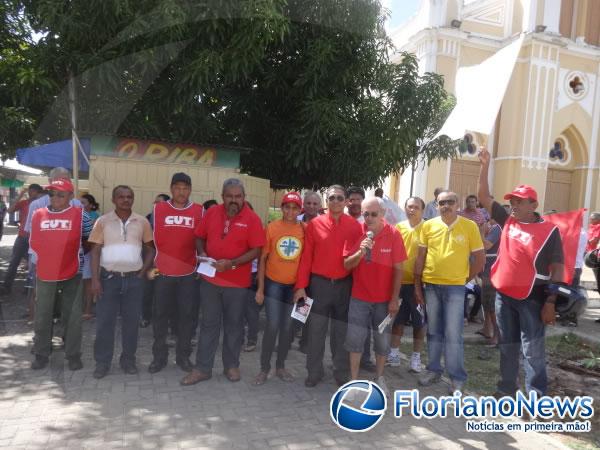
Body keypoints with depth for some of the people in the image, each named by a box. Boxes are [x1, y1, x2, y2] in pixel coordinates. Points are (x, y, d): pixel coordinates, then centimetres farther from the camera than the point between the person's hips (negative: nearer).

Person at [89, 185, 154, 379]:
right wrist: (95, 279, -9)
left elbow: (150, 249, 9)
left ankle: (128, 359, 21)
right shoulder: (103, 221, -1)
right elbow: (95, 251, -2)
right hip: (109, 277, -1)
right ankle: (102, 362, 16)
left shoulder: (142, 222, 2)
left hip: (134, 278, 1)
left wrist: (142, 272, -1)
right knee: (104, 321, 3)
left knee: (131, 321, 8)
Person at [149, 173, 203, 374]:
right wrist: (153, 263, 5)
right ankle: (159, 356, 21)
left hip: (189, 273, 0)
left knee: (187, 315, 7)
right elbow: (154, 238, 6)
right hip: (163, 272, 0)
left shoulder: (199, 211, 1)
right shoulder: (158, 209, 1)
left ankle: (183, 356, 21)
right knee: (160, 314, 8)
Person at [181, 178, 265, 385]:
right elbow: (200, 237, 11)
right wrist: (202, 253, -9)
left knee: (234, 325, 12)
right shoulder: (212, 212, 2)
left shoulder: (252, 218, -9)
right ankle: (202, 368, 20)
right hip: (210, 279, 3)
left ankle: (231, 365, 28)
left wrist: (232, 263, -22)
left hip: (238, 282, -2)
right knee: (208, 324, 10)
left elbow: (256, 250, -12)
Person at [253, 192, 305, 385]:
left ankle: (280, 366, 27)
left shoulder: (305, 230, -4)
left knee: (287, 328, 11)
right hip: (273, 283, -2)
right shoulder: (271, 227, -6)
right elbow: (262, 258, -3)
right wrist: (260, 288, -5)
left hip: (294, 285, 2)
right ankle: (264, 368, 14)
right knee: (272, 326, -4)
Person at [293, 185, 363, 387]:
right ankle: (314, 371, 24)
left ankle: (341, 372, 28)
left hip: (345, 285, 1)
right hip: (319, 283, 0)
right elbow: (306, 257, -2)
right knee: (315, 330, 7)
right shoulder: (314, 224, -3)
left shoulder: (355, 226, -1)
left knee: (342, 330, 13)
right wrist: (301, 286, -6)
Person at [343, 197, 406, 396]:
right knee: (355, 338, 3)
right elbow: (346, 265, -7)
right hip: (359, 297, 1)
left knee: (382, 340, 11)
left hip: (384, 299, 0)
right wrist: (360, 252, -26)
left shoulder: (393, 234, -10)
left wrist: (394, 299, -8)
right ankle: (354, 379, 17)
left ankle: (379, 378, 30)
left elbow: (398, 269, -7)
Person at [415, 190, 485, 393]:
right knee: (433, 331, 13)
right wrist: (417, 285, 4)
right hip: (430, 285, 3)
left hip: (455, 287, -3)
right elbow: (420, 258, 5)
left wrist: (464, 279, 3)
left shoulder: (470, 226, -5)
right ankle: (434, 370, 27)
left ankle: (457, 378, 12)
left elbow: (480, 259, 1)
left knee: (453, 335, -2)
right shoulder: (428, 226, 2)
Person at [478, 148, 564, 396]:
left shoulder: (549, 230, -8)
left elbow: (558, 268, -8)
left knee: (533, 349, 1)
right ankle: (506, 388, 29)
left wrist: (551, 302, -14)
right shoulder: (507, 221, 4)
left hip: (531, 298, -5)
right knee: (508, 345, 15)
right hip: (504, 295, 5)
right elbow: (484, 197, 4)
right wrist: (485, 165, -3)